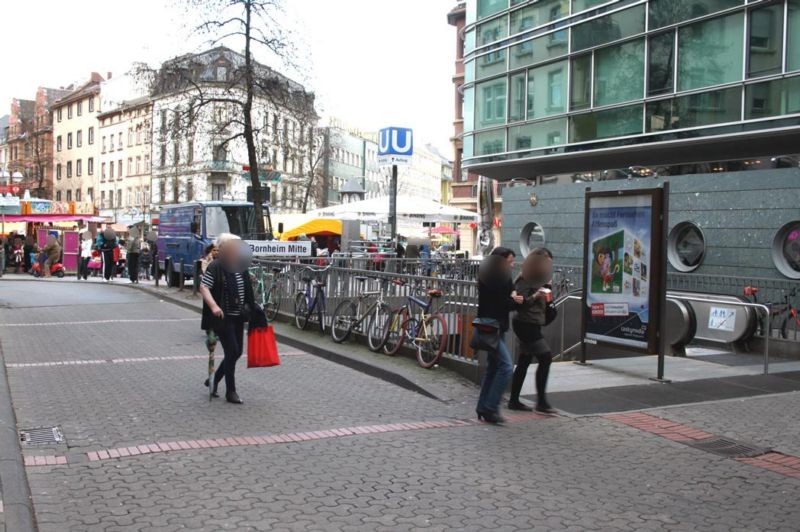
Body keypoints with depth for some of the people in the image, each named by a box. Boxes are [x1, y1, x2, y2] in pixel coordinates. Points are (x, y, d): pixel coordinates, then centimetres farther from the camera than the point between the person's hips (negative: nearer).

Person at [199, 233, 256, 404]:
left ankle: (214, 380, 29)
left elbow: (247, 292, 19)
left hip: (238, 317, 8)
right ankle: (230, 391, 4)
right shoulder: (215, 267, -12)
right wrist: (214, 306, -32)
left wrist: (252, 309, 17)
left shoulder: (240, 268, 10)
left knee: (237, 352, 10)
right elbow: (203, 288, -19)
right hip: (223, 318, -7)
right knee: (232, 351, -8)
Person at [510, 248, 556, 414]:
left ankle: (514, 400, 15)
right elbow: (519, 304, -19)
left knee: (524, 362, 10)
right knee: (545, 358, -11)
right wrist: (534, 297, -32)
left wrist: (546, 291, 4)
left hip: (532, 325, 9)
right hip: (525, 324, -9)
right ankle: (541, 401, -8)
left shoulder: (538, 279, 13)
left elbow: (543, 303, 20)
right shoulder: (524, 280, -14)